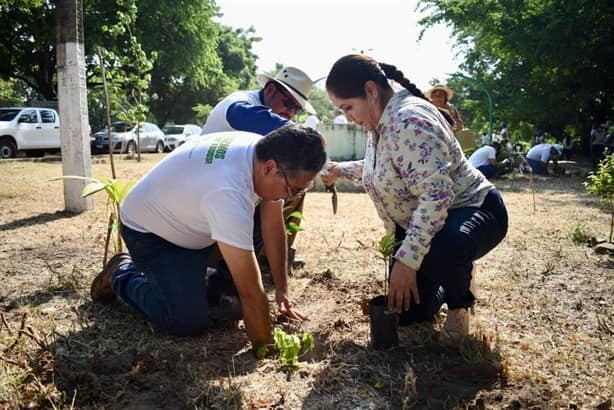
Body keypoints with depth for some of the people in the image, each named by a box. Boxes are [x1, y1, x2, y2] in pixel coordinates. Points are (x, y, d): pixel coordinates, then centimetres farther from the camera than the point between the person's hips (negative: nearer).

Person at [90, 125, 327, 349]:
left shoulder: (267, 151, -18)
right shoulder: (229, 193, -44)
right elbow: (251, 291, -37)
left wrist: (282, 289, -3)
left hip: (190, 222, 8)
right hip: (148, 230, -8)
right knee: (189, 323, -15)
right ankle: (123, 275, 10)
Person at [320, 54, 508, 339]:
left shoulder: (408, 120, -27)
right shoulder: (381, 122, 5)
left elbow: (436, 194, -36)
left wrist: (406, 259, -38)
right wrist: (341, 170, 18)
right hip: (416, 223, 9)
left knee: (441, 251, -43)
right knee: (407, 313, 3)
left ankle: (458, 302, -7)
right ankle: (445, 289, 36)